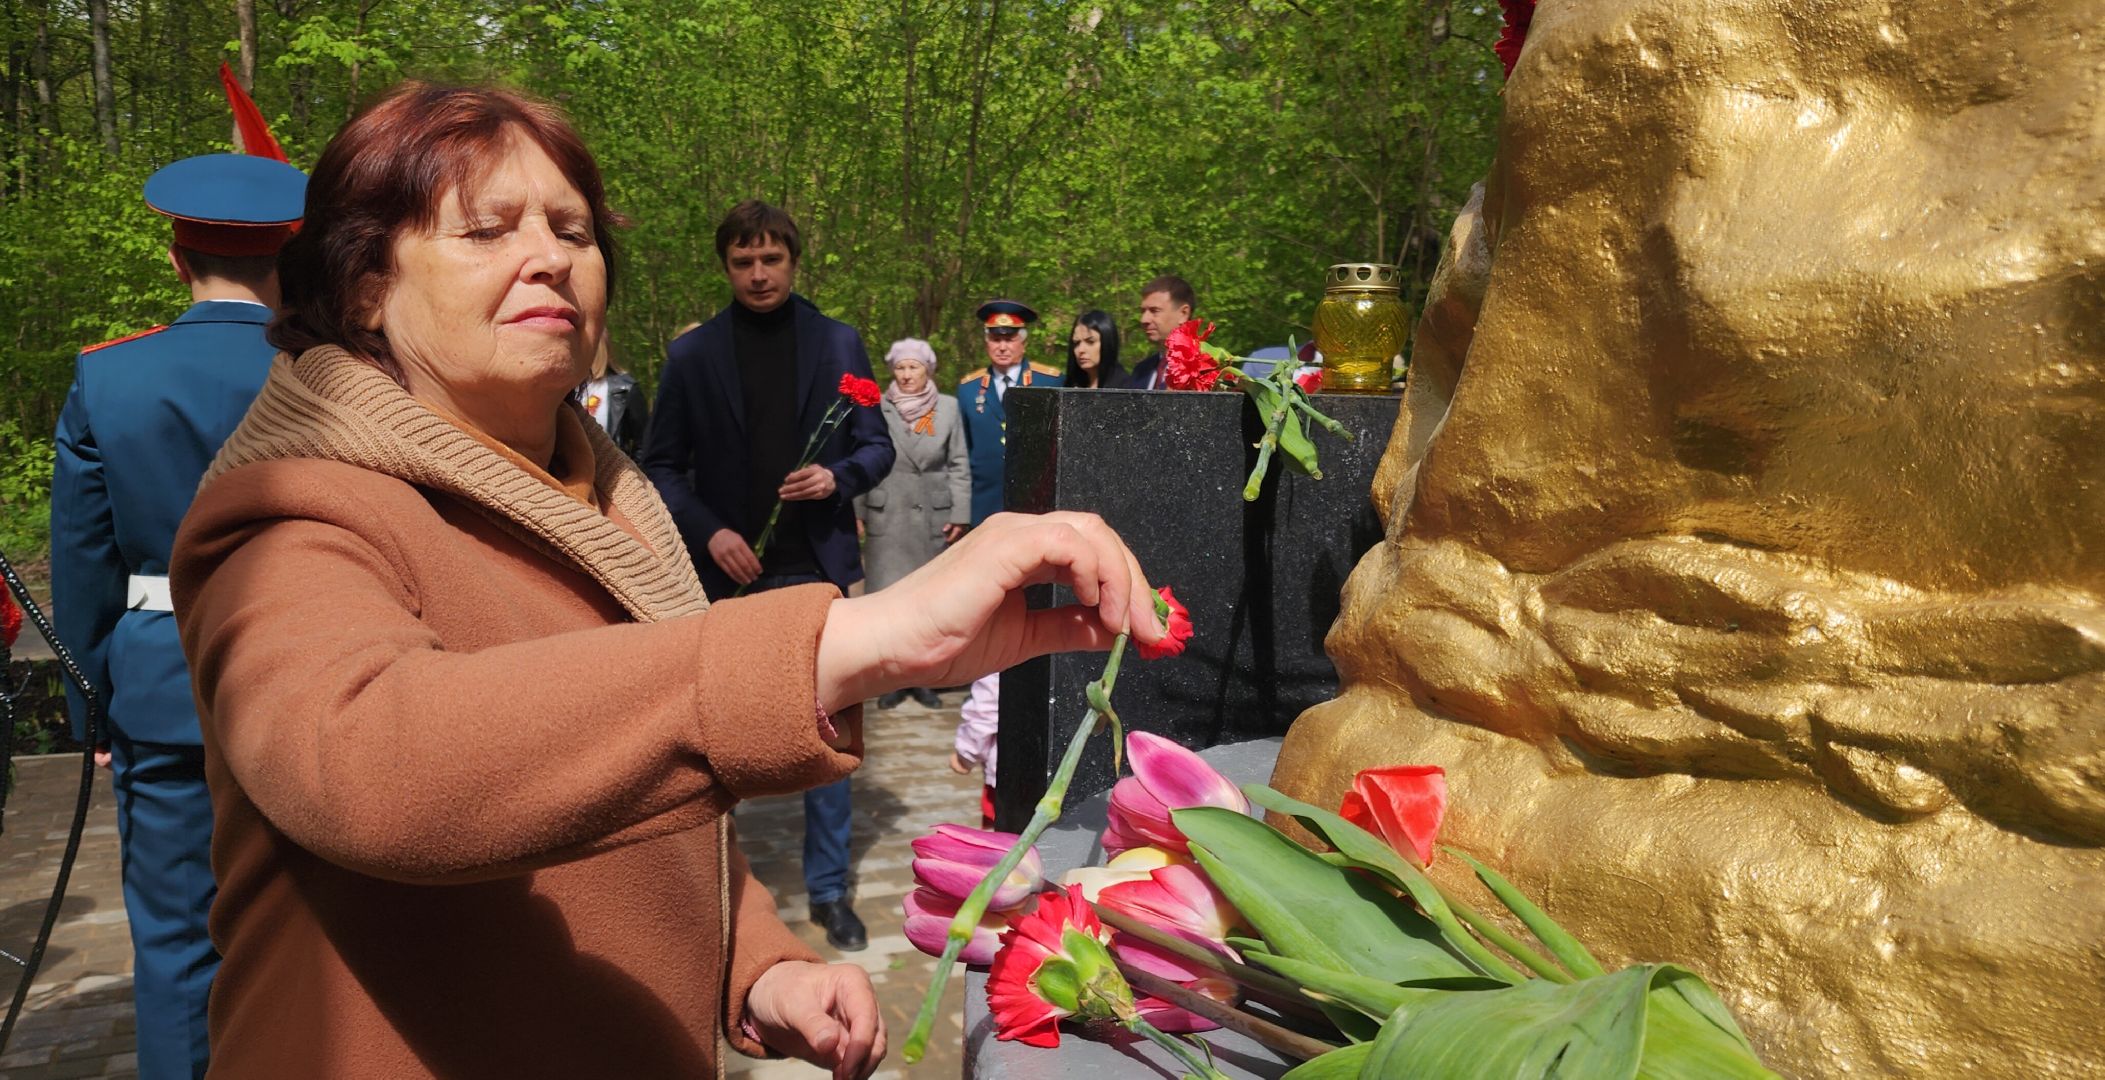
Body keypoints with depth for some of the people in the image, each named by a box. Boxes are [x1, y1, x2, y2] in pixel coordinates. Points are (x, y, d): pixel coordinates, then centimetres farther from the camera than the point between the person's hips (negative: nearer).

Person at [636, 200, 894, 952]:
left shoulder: (838, 344, 5)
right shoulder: (691, 355, 4)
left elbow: (877, 446, 7)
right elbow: (662, 465, 4)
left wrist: (840, 477, -14)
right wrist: (709, 531, -11)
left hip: (816, 566, 0)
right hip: (727, 571, 0)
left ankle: (828, 889, 15)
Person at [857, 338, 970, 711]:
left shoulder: (948, 408, 4)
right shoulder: (876, 408, 1)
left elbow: (959, 465, 4)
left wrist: (960, 515, -2)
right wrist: (856, 513, -1)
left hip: (933, 518, 1)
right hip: (887, 519, -1)